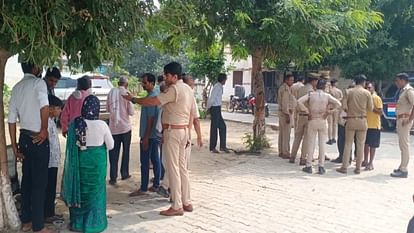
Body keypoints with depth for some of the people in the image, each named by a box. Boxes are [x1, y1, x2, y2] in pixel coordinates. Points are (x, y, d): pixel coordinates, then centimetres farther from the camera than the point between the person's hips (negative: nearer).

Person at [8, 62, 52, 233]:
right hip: (38, 140, -8)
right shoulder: (38, 82, -11)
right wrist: (44, 130, -17)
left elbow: (11, 120, 10)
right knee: (39, 182, 0)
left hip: (24, 138, 8)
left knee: (27, 180, 16)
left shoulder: (16, 88, 11)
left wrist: (15, 147, 14)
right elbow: (44, 107, -31)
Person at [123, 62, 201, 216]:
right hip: (183, 130, 10)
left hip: (173, 131, -9)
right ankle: (186, 202, 20)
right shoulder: (187, 89, 13)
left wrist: (133, 99, -10)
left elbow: (153, 102, -23)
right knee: (182, 167, 13)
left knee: (173, 168, -4)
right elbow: (191, 114, 16)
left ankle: (177, 206, 1)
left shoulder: (174, 89, -17)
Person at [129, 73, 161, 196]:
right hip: (155, 134, 10)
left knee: (145, 162, -3)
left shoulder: (151, 97, -18)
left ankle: (143, 189, 4)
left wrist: (145, 137, -20)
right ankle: (156, 185, 18)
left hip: (149, 135, -10)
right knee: (155, 160, 12)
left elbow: (150, 119, -21)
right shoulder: (156, 95, 12)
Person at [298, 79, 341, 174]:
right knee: (322, 144, 6)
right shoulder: (327, 96, -2)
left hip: (312, 121, 0)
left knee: (311, 143, 6)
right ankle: (321, 166, 7)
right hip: (323, 121, 0)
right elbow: (338, 104, -13)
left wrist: (307, 110, -7)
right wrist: (328, 112, -5)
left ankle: (309, 166, 9)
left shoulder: (310, 94, -2)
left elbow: (299, 101, -15)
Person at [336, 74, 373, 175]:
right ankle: (358, 168, 10)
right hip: (362, 121, 0)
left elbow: (344, 107, -5)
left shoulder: (349, 92, -1)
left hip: (351, 120, 0)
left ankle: (344, 167, 3)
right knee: (360, 145, 7)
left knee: (348, 144, 5)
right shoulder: (367, 93, -2)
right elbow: (370, 108, 1)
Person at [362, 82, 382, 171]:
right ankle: (365, 161, 22)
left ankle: (371, 163, 3)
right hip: (365, 124, 6)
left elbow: (380, 112, -14)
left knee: (372, 145, -1)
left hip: (374, 125, -6)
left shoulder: (377, 98, -8)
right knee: (366, 144, 12)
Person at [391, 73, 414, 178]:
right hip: (400, 120, 10)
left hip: (405, 120, -10)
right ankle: (402, 167, 23)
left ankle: (403, 170, -6)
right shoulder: (403, 91, 17)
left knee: (404, 145, -8)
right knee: (403, 145, 15)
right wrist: (399, 120, 12)